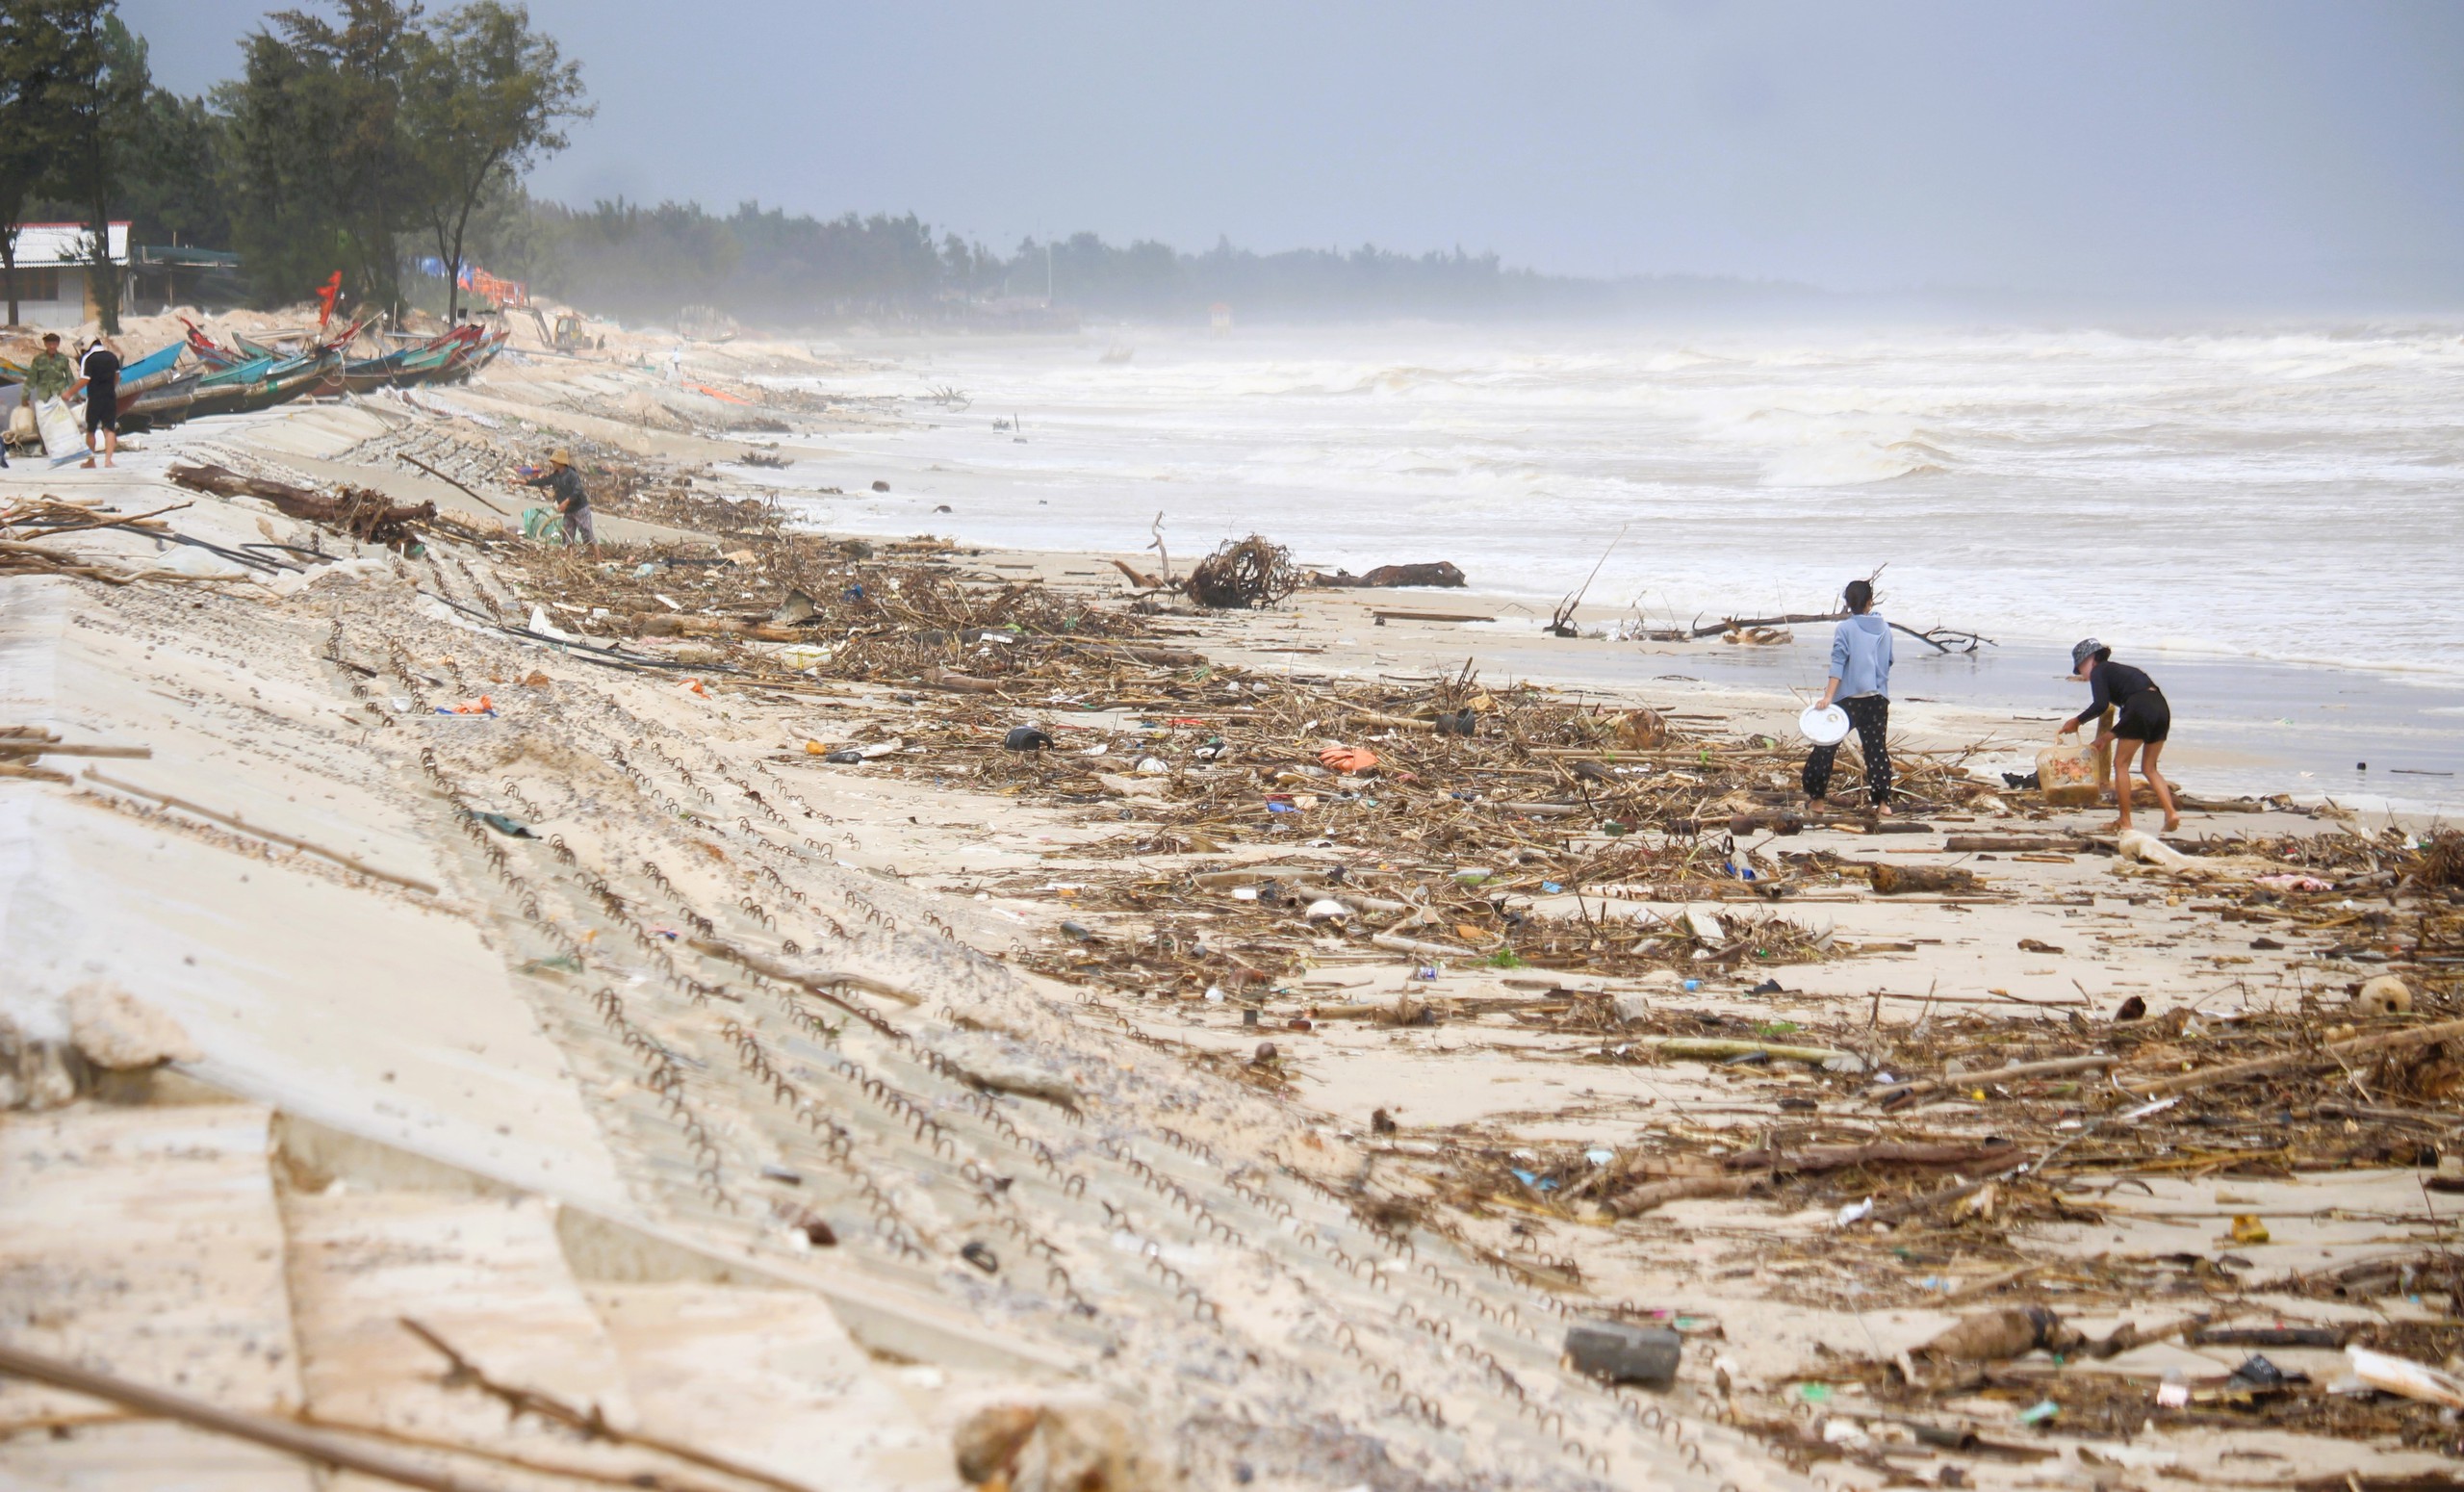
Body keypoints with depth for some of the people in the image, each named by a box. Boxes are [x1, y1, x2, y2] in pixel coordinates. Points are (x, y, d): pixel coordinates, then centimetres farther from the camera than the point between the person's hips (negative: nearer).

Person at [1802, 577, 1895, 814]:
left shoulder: (1845, 629, -7)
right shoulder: (1884, 629, 6)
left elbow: (1838, 664, -15)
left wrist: (1828, 696, -19)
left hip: (1849, 697, -3)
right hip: (1878, 697, 3)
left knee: (1826, 746, 8)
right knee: (1877, 748, 5)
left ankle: (1815, 796, 12)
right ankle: (1883, 801, -4)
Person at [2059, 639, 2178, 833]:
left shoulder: (2098, 671, 8)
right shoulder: (2118, 670, 32)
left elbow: (2100, 705, -8)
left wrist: (2076, 721, 3)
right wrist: (2107, 737, 37)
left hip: (2140, 709, -8)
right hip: (2161, 707, 8)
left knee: (2121, 765, 6)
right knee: (2149, 768, 16)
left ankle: (2124, 821, 7)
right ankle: (2171, 813, 0)